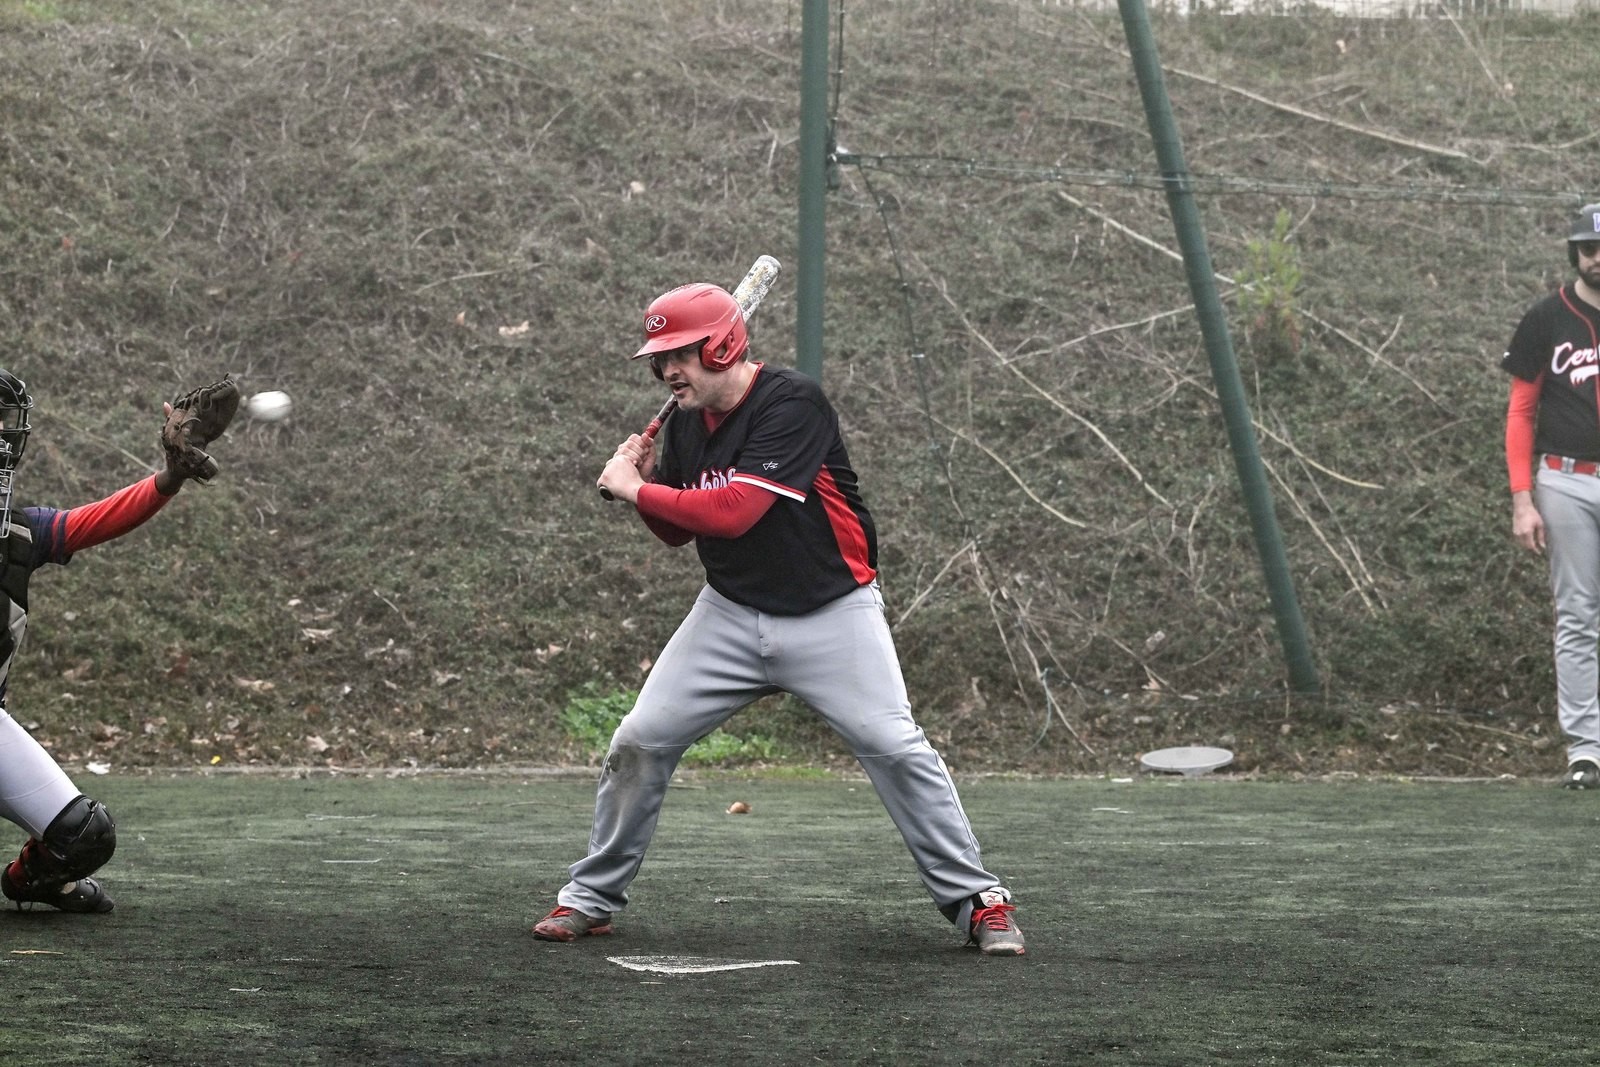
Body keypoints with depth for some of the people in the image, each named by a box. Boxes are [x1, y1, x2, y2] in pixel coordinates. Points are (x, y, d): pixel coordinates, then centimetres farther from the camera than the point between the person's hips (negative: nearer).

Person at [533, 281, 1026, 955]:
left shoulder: (792, 405, -21)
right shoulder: (684, 424, 3)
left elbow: (732, 512, -29)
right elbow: (678, 532, 13)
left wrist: (636, 491, -19)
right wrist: (645, 481, -6)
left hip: (831, 613, -6)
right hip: (731, 614, 6)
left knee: (895, 747, -15)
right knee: (641, 741, -1)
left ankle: (977, 900, -4)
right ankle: (591, 898, 14)